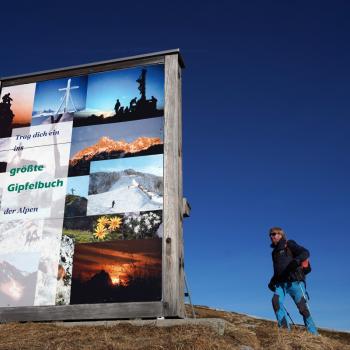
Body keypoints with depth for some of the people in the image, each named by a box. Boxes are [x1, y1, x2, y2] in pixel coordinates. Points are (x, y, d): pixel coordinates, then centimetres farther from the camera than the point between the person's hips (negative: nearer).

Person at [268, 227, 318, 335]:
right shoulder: (275, 252, 26)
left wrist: (296, 260, -28)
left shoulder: (289, 245, 7)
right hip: (281, 283, 5)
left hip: (295, 281, -5)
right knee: (276, 300, -23)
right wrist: (272, 281, 15)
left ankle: (313, 333, -4)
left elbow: (305, 253, -8)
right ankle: (285, 328, -25)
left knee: (302, 307, -12)